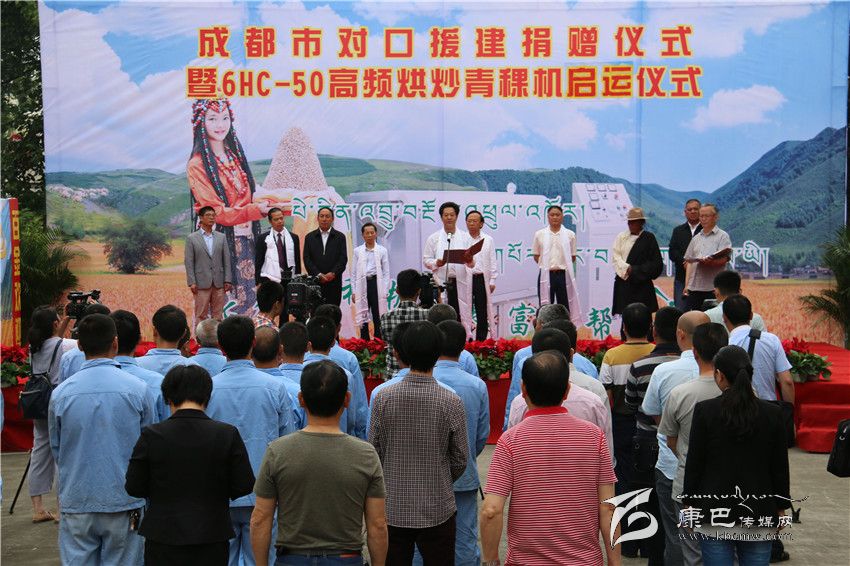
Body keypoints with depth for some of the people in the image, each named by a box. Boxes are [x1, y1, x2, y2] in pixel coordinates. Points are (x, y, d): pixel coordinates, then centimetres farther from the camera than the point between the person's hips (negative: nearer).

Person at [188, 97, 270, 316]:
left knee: (248, 300, 6)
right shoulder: (197, 165, -9)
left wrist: (265, 204, -3)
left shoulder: (235, 155, 11)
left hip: (245, 238, 6)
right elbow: (216, 212, -14)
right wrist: (255, 210, -21)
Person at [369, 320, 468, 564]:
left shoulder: (383, 397, -9)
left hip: (392, 509, 1)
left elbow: (374, 452, -2)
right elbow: (460, 460, -3)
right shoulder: (451, 402, -12)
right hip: (437, 510, -1)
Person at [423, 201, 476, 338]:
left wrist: (470, 262, -17)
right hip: (441, 282, 0)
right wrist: (436, 263, -13)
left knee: (462, 315, 0)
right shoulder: (433, 238, 8)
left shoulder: (466, 237, 10)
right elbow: (426, 260, 7)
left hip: (461, 283, 1)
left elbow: (472, 262, 7)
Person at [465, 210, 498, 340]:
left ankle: (481, 340, 12)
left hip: (482, 278, 1)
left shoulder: (488, 240, 9)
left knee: (482, 312, 5)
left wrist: (492, 280, 3)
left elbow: (492, 261, 8)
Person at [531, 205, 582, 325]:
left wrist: (560, 265, 0)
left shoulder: (570, 235, 1)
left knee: (564, 307, 5)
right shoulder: (539, 234, 2)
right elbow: (536, 256, 9)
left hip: (563, 274, 0)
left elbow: (572, 257, 8)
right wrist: (548, 266, 0)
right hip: (546, 274, 0)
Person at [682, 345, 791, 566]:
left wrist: (689, 504, 6)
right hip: (759, 513, 2)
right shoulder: (772, 413, -2)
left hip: (715, 510, -2)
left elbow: (694, 463, -4)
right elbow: (780, 468, 4)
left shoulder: (704, 410, -8)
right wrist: (781, 509, 14)